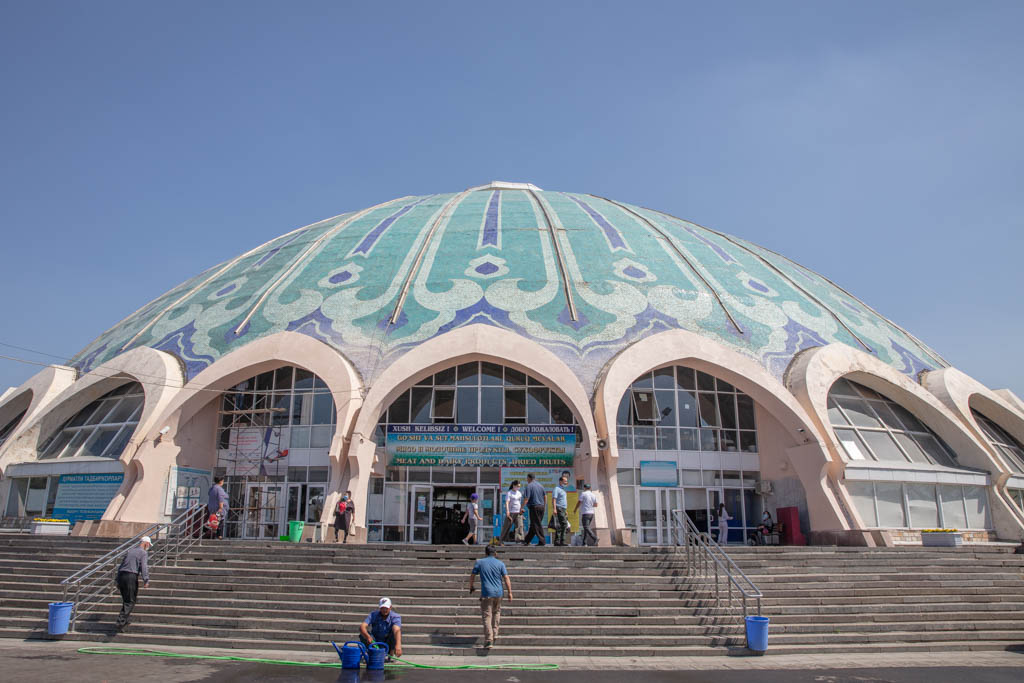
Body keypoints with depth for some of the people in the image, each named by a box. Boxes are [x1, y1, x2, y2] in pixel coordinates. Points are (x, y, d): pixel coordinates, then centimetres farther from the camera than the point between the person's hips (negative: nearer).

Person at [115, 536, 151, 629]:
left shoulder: (129, 551, 22)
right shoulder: (144, 553, 0)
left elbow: (120, 566, 24)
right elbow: (144, 567, -13)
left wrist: (118, 581, 27)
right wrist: (146, 580, -19)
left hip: (121, 576, 7)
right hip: (131, 576, -7)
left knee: (126, 599, 18)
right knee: (130, 601, -2)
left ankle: (125, 619, 23)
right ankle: (121, 621, -11)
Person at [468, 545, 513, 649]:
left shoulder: (480, 562, 2)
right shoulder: (500, 564, 3)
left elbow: (472, 576, 8)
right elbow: (506, 579, -2)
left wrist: (471, 587, 24)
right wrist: (510, 593, 1)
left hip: (486, 593, -2)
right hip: (498, 593, 2)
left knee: (486, 616, 0)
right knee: (496, 613, 22)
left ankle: (489, 640, -7)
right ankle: (495, 634, 22)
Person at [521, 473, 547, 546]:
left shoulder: (529, 486, -10)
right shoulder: (540, 485, 12)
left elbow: (526, 498, -16)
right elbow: (544, 497, 17)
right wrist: (544, 506, 27)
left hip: (534, 507, -7)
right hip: (541, 506, 7)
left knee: (536, 525, -2)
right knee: (533, 525, 13)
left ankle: (542, 541, -3)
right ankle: (527, 540, 22)